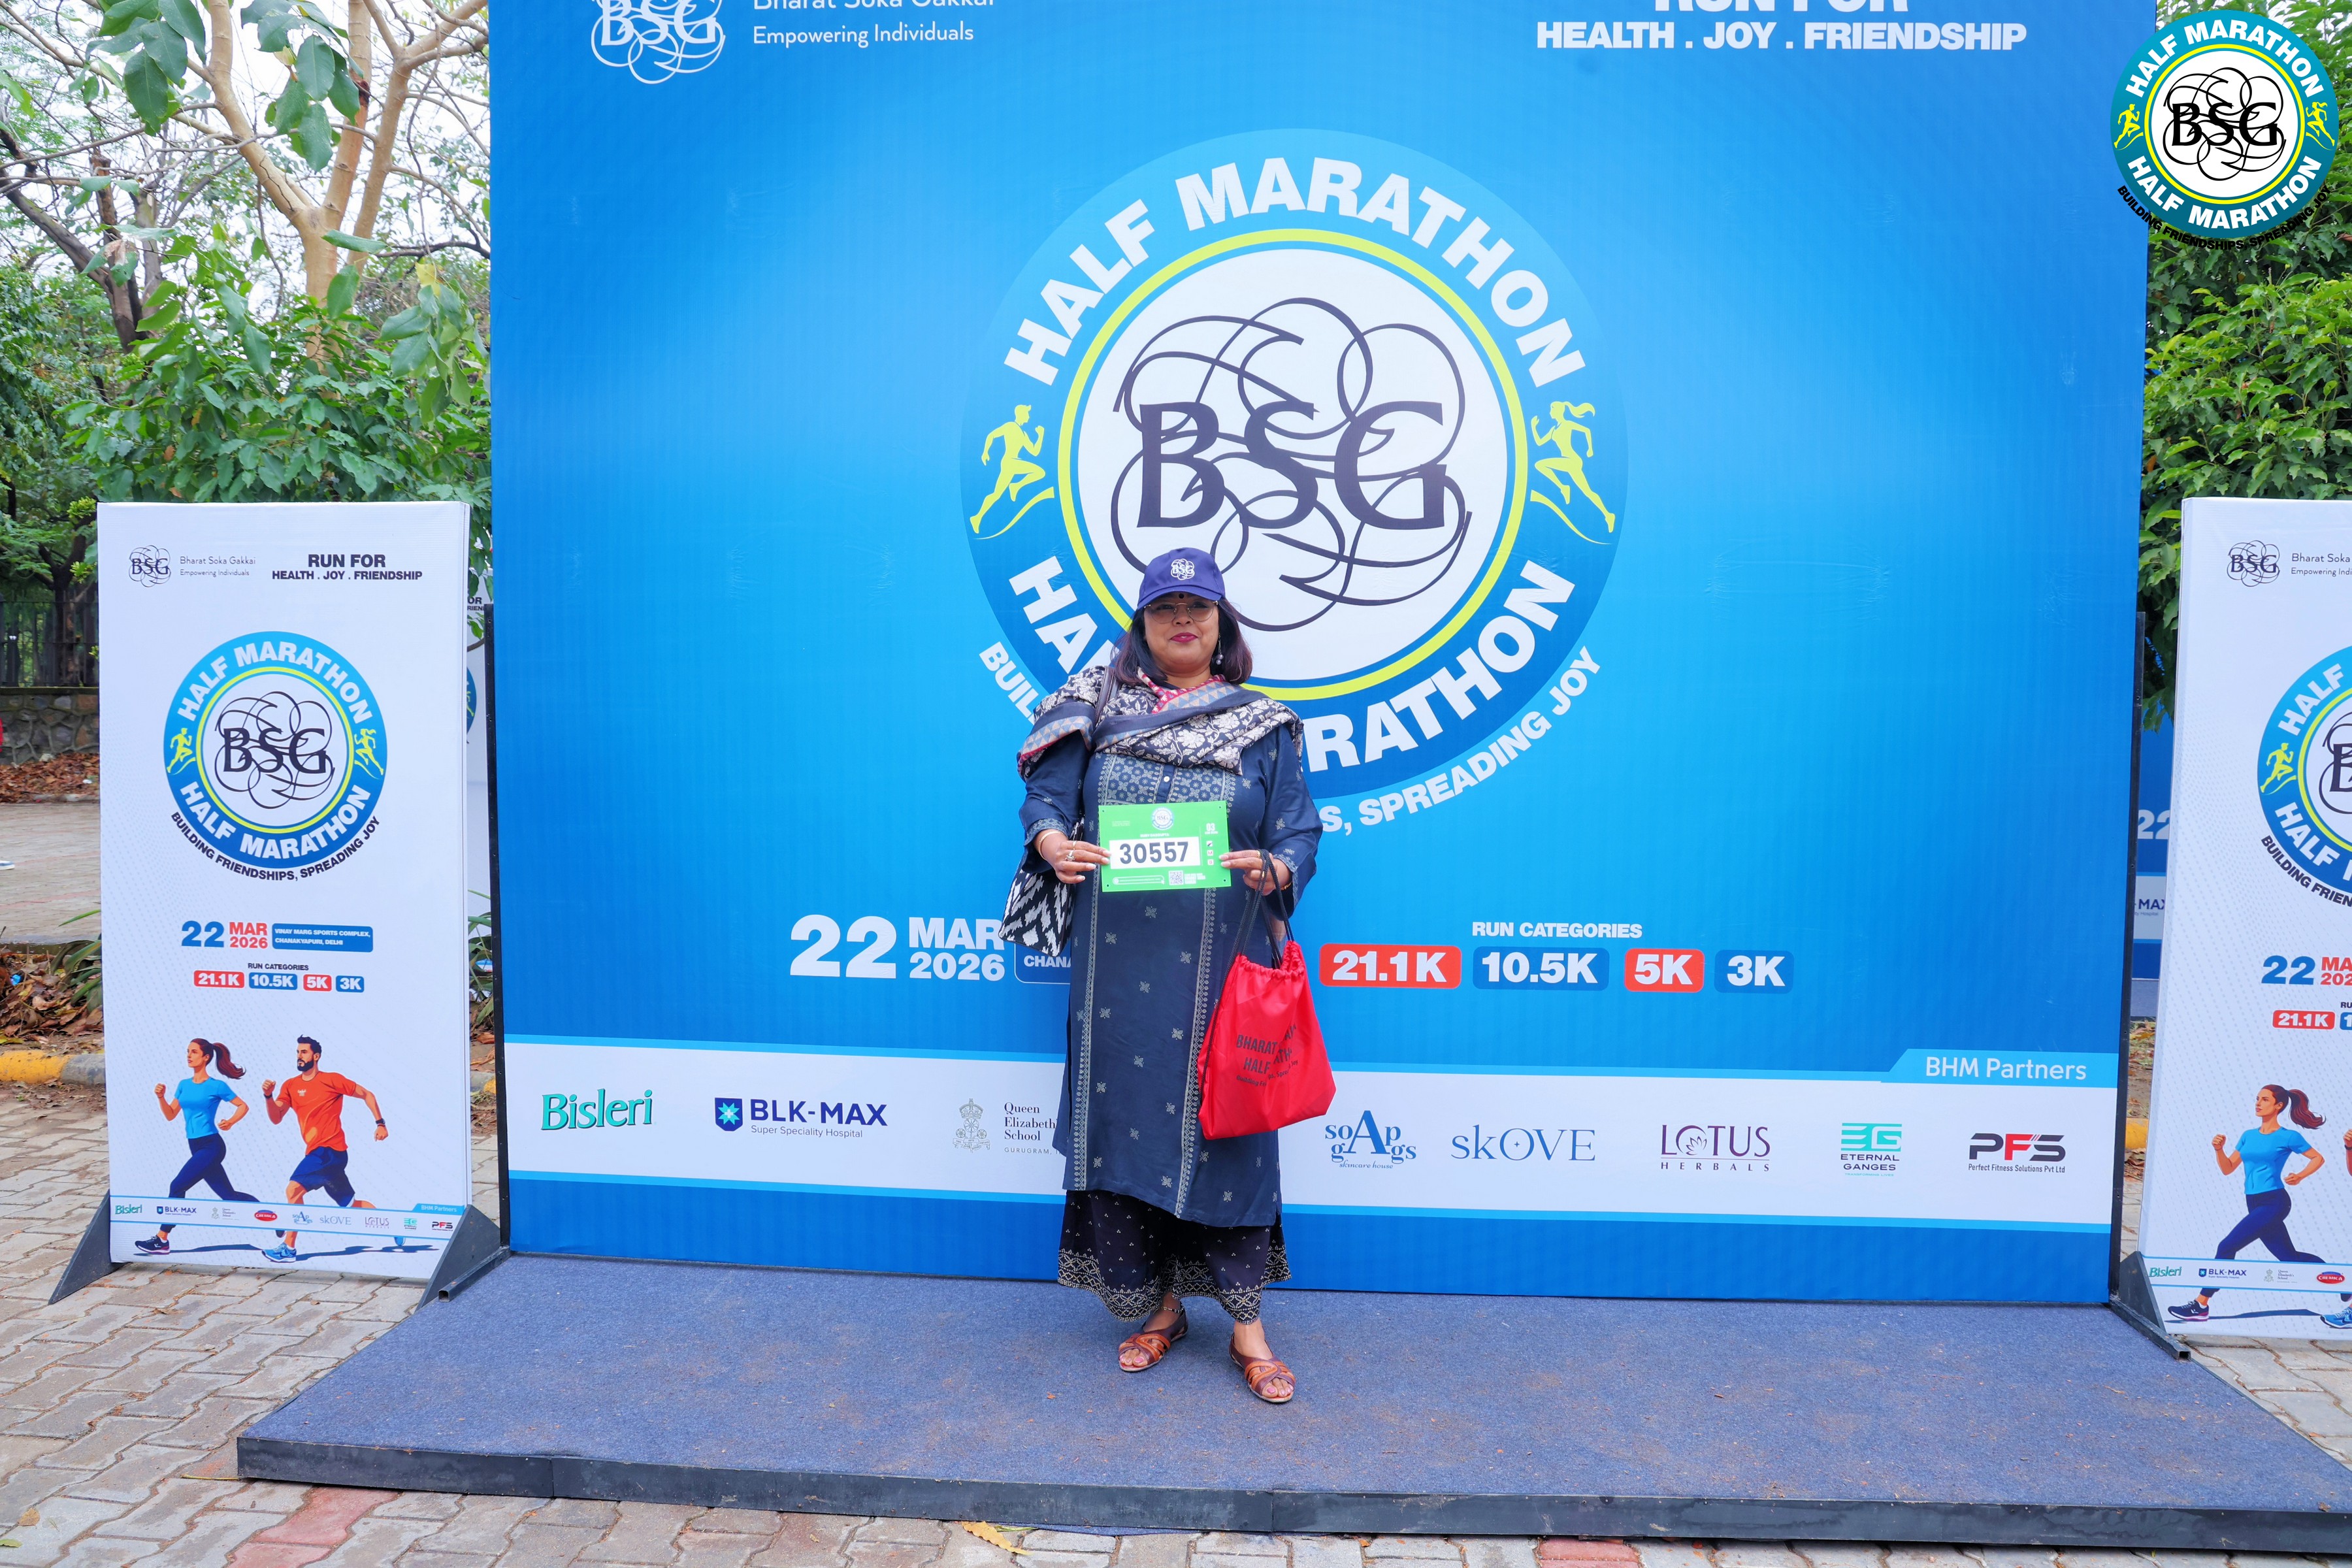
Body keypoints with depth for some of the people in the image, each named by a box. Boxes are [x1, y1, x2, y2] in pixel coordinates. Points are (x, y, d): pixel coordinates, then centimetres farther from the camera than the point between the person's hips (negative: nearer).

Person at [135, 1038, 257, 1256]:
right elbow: (170, 1115, 13)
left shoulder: (217, 1086, -7)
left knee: (178, 1186, -11)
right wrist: (161, 1097, -2)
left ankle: (162, 1239, -1)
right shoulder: (184, 1085, 11)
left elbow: (243, 1106, 1)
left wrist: (230, 1122, -15)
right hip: (196, 1147, 7)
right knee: (227, 1194, 8)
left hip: (211, 1146, -7)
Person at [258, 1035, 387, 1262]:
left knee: (294, 1189, -19)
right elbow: (276, 1119, 2)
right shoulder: (290, 1086, 10)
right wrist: (269, 1096, -15)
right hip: (317, 1153, 7)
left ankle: (288, 1247, -13)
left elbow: (366, 1095, 4)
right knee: (349, 1204, 11)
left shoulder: (332, 1080, -4)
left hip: (330, 1150, -7)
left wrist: (380, 1123, -2)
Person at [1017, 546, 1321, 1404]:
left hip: (1221, 969, -1)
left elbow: (1300, 834, 4)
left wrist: (1273, 869, -18)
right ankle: (1156, 1306, 25)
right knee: (1124, 1116, 6)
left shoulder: (1263, 728, 7)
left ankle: (1246, 1325, 16)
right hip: (1119, 968, 1)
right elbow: (1046, 794, 2)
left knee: (1222, 1124, 2)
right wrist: (1054, 842, -20)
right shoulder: (1097, 708, 9)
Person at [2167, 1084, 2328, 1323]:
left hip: (2274, 1203, -7)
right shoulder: (2248, 1136, 13)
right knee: (2289, 1257, 14)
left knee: (2227, 1246, -13)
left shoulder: (2289, 1137, -3)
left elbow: (2318, 1158, 7)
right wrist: (2219, 1149, -5)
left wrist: (2299, 1176, -8)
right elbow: (2228, 1169, 13)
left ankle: (2201, 1305, -11)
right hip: (2255, 1204, 7)